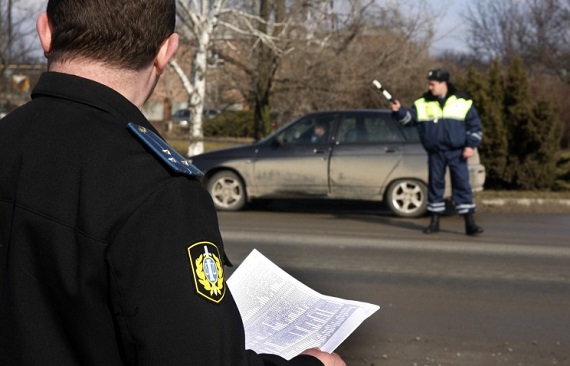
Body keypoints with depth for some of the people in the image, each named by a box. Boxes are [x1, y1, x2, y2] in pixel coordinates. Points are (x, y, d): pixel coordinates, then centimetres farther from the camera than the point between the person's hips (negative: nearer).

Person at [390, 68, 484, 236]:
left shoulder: (462, 102, 0)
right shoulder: (423, 103, 6)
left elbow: (475, 125, 2)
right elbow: (410, 118, 4)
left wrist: (471, 145, -7)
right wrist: (399, 111, -14)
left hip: (456, 152, -2)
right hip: (435, 153, 2)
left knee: (462, 184, -5)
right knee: (435, 184, 6)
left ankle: (470, 223, -3)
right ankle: (435, 221, 17)